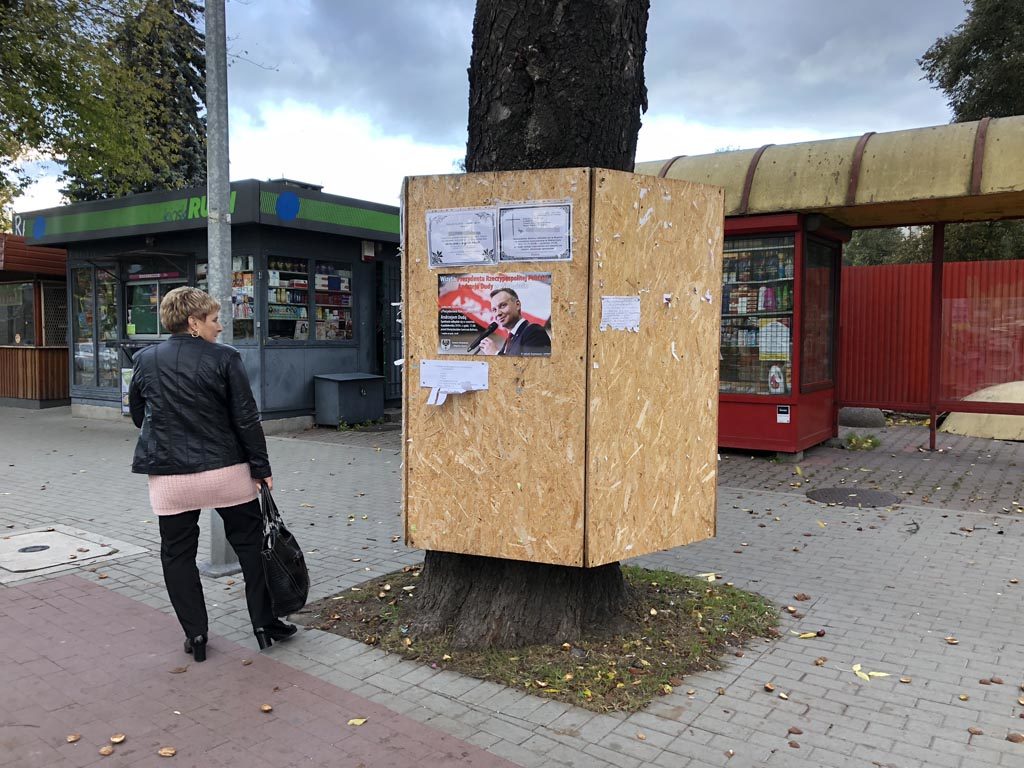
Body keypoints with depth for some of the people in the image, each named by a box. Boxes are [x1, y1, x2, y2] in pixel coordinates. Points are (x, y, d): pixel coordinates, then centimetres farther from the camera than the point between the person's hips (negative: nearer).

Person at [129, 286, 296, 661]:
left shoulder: (145, 360, 2)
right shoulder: (224, 358, -9)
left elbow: (137, 415, 15)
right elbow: (246, 419, -9)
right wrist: (262, 468, -1)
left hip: (169, 476, 2)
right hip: (226, 470, -2)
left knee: (178, 553, 13)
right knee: (251, 544, 13)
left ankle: (195, 635, 16)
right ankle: (264, 624, 19)